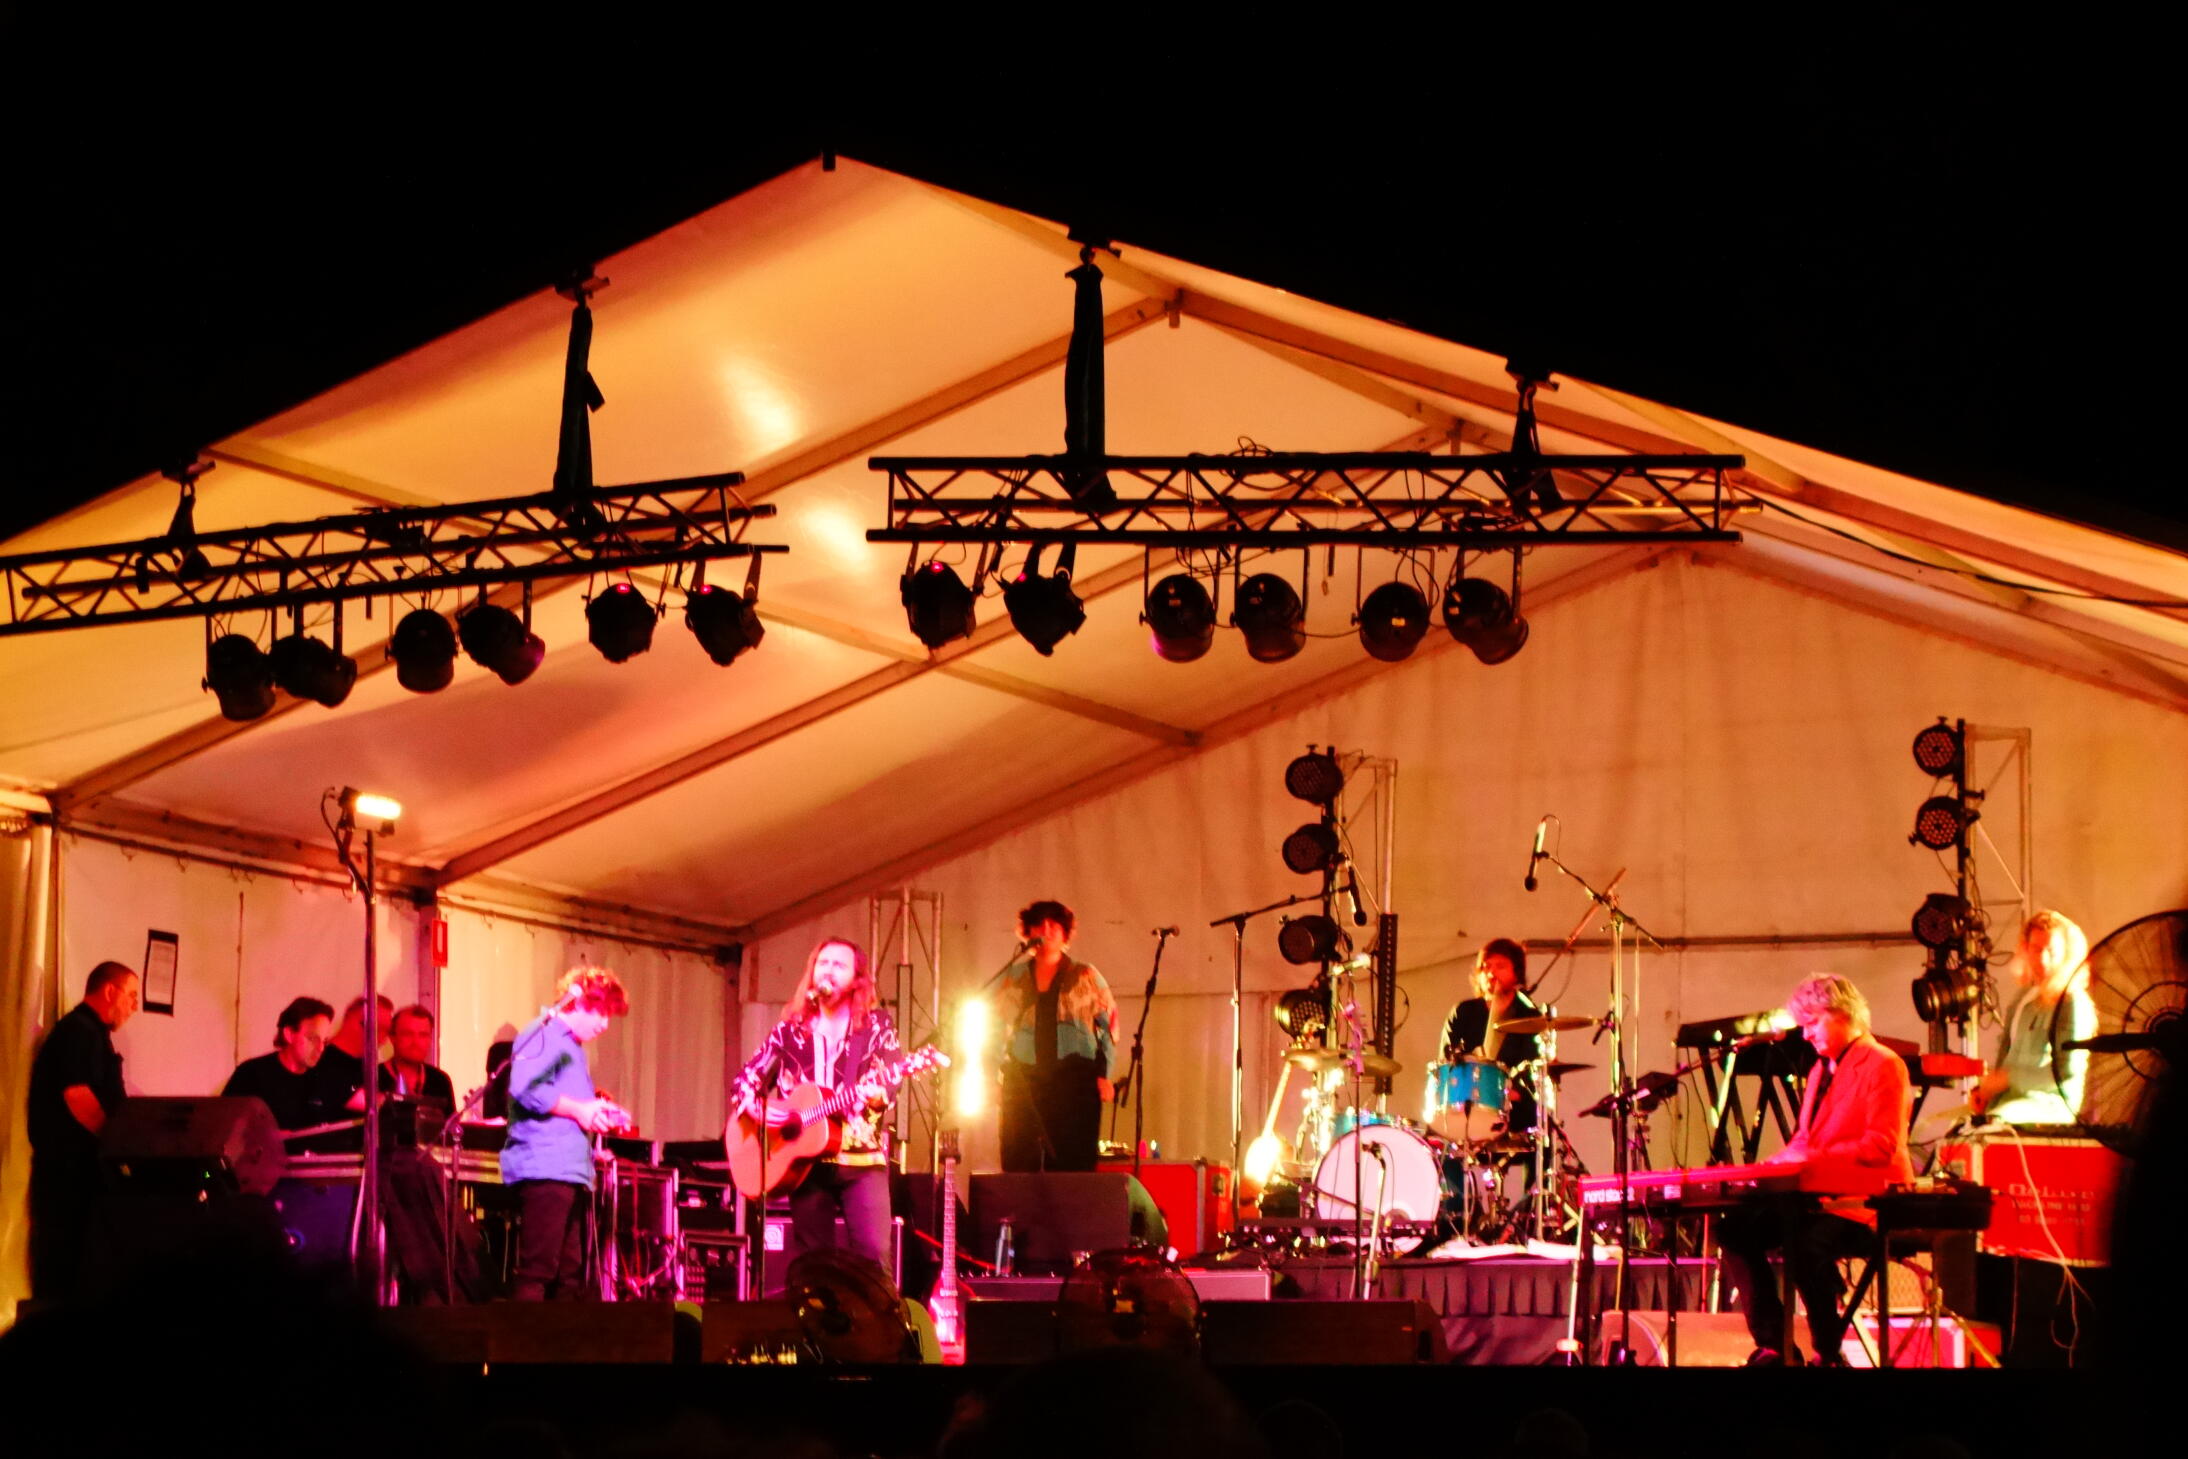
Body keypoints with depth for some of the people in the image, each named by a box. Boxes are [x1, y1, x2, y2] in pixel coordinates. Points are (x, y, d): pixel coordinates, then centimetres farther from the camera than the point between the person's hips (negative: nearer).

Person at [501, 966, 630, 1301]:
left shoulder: (571, 1045, 26)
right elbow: (524, 1087, -21)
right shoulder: (546, 1034, -6)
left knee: (568, 1277, 9)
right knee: (538, 1271, -14)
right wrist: (578, 1110, -15)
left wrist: (597, 1113, 14)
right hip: (545, 1169, -11)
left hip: (571, 1172, 11)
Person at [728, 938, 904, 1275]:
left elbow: (892, 1070, -6)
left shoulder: (876, 1024, 8)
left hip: (862, 1159, -2)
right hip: (806, 1160, 2)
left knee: (874, 1253, -15)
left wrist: (878, 1092, -29)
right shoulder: (790, 1031, 13)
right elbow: (746, 1081, 14)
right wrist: (755, 1111, -7)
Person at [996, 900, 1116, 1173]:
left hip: (1075, 1080, -2)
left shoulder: (1085, 976, 10)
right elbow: (995, 1026, 16)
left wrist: (1103, 1073, -2)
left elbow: (1109, 1024, 7)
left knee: (1073, 1162, -9)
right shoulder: (1014, 978, 15)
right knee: (1020, 1165, -5)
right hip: (1023, 1080, 2)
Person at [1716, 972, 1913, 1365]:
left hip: (1866, 1205, -9)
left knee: (1806, 1240, -35)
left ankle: (1828, 1351, -17)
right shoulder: (1820, 1070, 21)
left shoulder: (1883, 1065, -7)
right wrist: (1780, 1162, 0)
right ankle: (1772, 1346, -7)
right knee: (1736, 1227, -9)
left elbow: (1881, 1146, -17)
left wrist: (1812, 1158, -22)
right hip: (1818, 1197, 9)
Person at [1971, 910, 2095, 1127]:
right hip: (2010, 1097, 8)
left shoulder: (2074, 1003, -7)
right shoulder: (2023, 998, 17)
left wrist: (2009, 1078, -15)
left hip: (2051, 1104, -8)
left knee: (1994, 1121, -35)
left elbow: (2068, 1071, -15)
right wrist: (1983, 1088, 5)